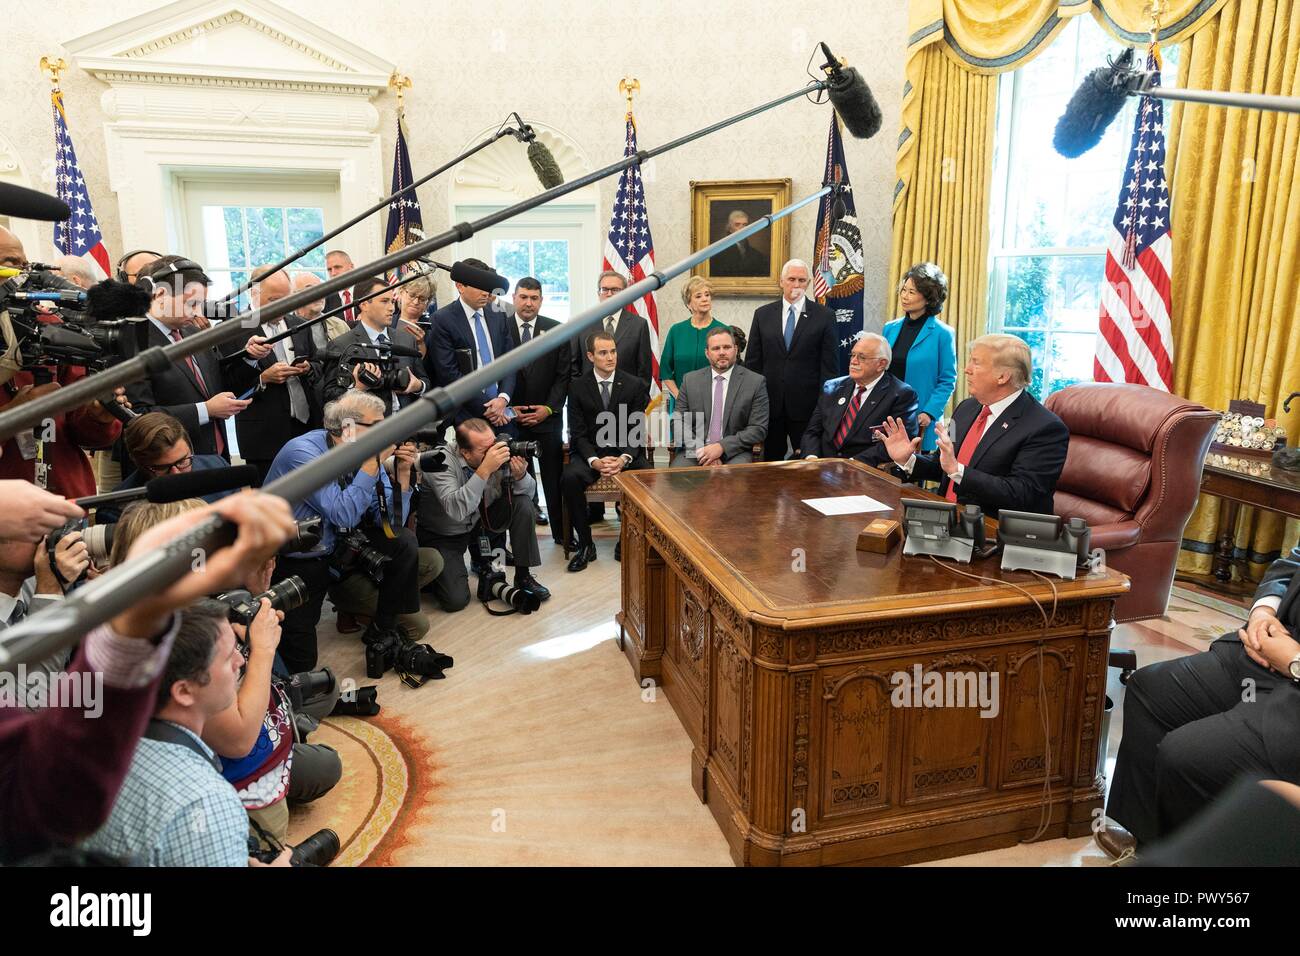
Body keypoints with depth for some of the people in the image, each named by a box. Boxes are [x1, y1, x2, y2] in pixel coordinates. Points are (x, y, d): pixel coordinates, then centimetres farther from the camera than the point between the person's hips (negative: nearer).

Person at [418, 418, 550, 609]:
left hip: (479, 521, 5)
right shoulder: (441, 461, -28)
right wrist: (485, 470, -46)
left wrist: (520, 475, -30)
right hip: (442, 535, -5)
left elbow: (529, 492, -6)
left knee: (523, 504, -17)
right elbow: (456, 510, -43)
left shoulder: (496, 451, -15)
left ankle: (523, 576, -4)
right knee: (456, 600, -19)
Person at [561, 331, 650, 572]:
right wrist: (594, 461, -20)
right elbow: (578, 433, -2)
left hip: (626, 452, 0)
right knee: (569, 479, -31)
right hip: (590, 452, 0)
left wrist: (624, 459, -20)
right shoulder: (578, 387, 3)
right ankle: (585, 545, -13)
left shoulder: (634, 385, 2)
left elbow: (636, 430, -2)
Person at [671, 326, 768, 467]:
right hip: (694, 451, 1)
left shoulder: (756, 382, 1)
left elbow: (759, 429, -2)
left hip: (734, 453, -1)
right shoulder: (690, 380, 9)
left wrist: (722, 447, -14)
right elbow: (678, 421, 6)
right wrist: (699, 449, -12)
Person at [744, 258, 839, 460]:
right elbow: (752, 361, 8)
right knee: (771, 459, 9)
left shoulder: (824, 316, 1)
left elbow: (830, 365, 0)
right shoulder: (762, 314, 8)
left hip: (807, 405, -2)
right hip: (770, 403, 2)